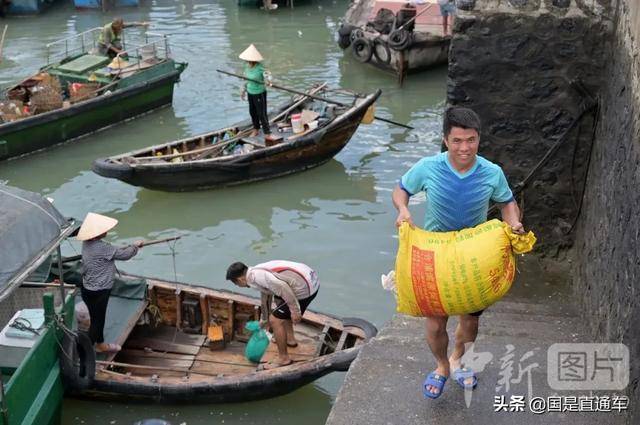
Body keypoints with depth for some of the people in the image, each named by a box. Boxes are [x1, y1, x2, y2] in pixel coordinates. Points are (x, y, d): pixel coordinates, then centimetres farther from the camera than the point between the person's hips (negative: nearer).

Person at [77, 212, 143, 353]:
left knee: (98, 317, 24)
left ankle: (100, 344, 40)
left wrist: (129, 247, 12)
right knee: (97, 320, 4)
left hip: (88, 289, 9)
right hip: (98, 292, -9)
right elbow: (124, 255, -17)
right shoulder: (102, 247, -27)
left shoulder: (87, 243, 0)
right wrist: (135, 246, 1)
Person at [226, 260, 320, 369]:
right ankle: (290, 338, 42)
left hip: (306, 288, -10)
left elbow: (282, 287, -26)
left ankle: (283, 358, 12)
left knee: (275, 320, -3)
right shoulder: (258, 271, 17)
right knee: (279, 300, 33)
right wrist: (264, 318, 47)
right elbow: (265, 295, 33)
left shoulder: (256, 276, -15)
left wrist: (294, 311, -19)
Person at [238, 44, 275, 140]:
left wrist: (268, 81, -52)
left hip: (259, 93, -7)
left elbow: (267, 75, -29)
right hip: (250, 92, 7)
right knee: (252, 112, 19)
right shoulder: (247, 66, -2)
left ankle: (267, 133, 8)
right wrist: (243, 90, 17)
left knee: (262, 113, -2)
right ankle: (256, 129, 38)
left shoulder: (260, 67, -22)